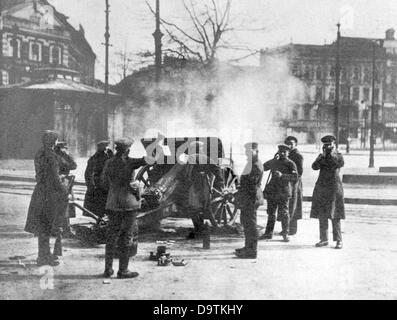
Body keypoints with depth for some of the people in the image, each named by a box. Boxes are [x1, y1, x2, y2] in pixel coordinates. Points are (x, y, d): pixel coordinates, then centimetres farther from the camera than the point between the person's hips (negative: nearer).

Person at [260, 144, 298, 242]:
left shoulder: (290, 164, -5)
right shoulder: (274, 162, 10)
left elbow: (295, 177, -16)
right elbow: (264, 168, 22)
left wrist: (282, 175, -28)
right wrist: (273, 159, 8)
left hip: (283, 192, -5)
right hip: (272, 191, 5)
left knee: (284, 213, -1)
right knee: (271, 213, 10)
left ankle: (285, 234, 13)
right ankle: (268, 233, 19)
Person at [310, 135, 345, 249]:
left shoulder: (338, 155, 4)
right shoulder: (321, 156, 12)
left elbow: (341, 163, -18)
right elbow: (314, 166, -5)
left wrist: (332, 153, -15)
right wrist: (323, 155, -13)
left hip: (334, 187, -4)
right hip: (321, 187, 4)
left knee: (334, 215, -7)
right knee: (321, 214, 4)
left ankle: (338, 240, -3)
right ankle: (324, 239, 11)